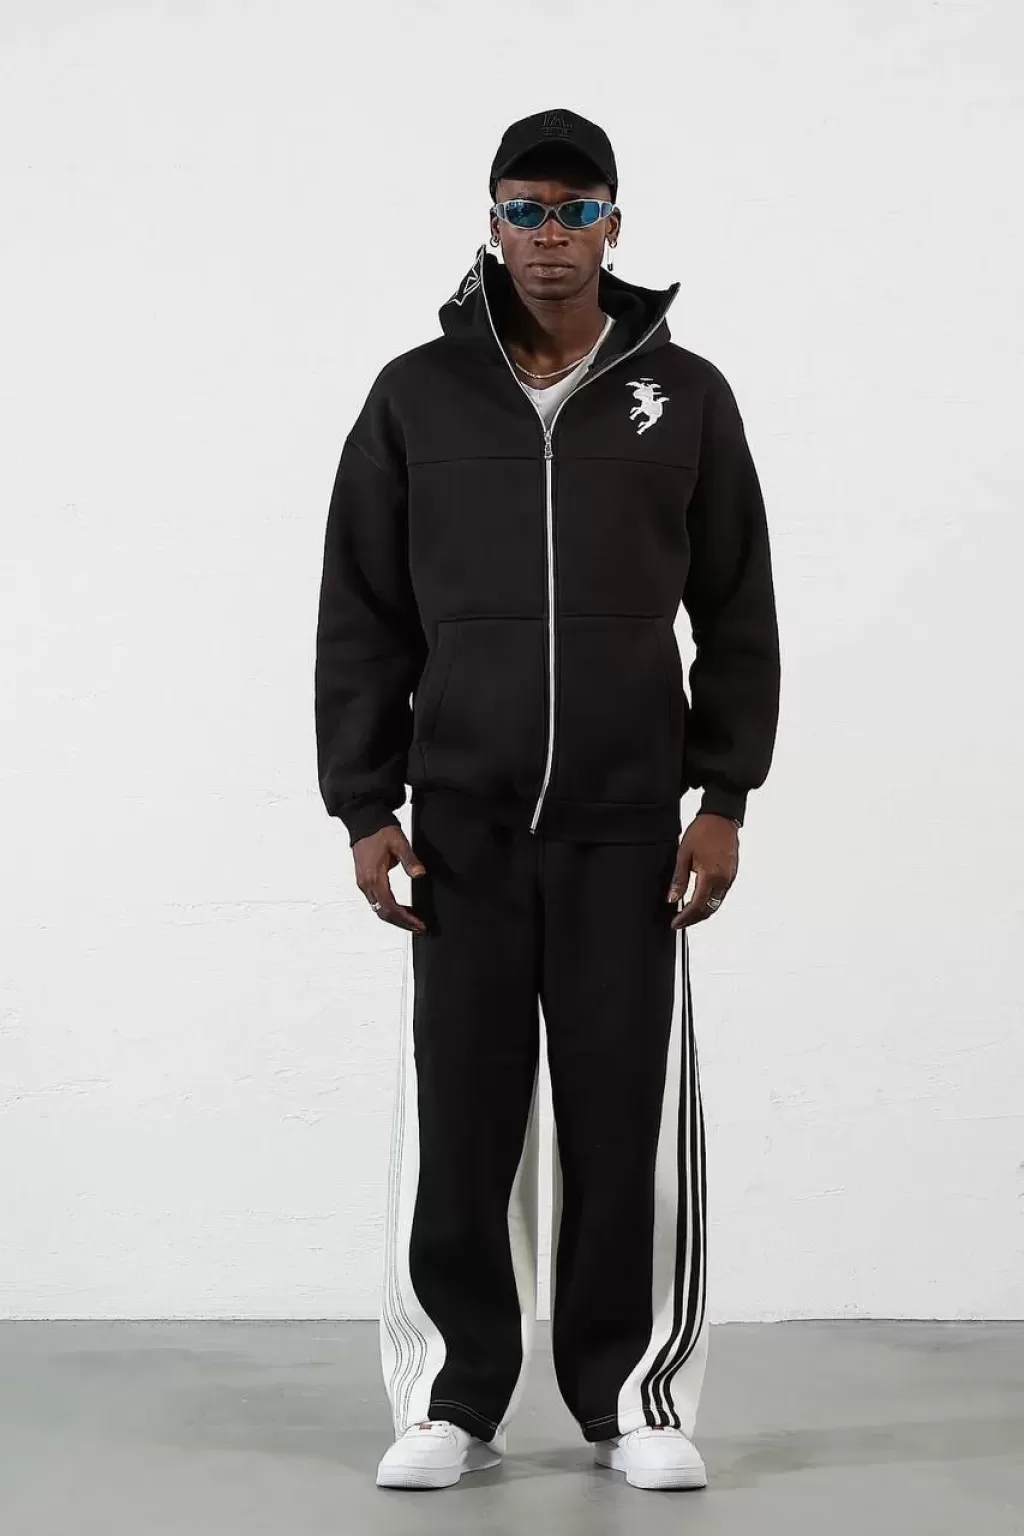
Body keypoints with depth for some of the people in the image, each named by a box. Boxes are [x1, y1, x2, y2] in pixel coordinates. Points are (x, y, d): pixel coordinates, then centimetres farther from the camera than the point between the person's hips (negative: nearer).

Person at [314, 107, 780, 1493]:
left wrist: (724, 798, 0)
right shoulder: (416, 396, 4)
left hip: (628, 827, 0)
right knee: (459, 1124, 2)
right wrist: (366, 809, -1)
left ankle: (637, 1395, 14)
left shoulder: (684, 396, 4)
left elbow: (737, 616, 7)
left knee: (629, 1119, 2)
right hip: (460, 826, 0)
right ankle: (455, 1397, 14)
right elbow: (362, 621, 5)